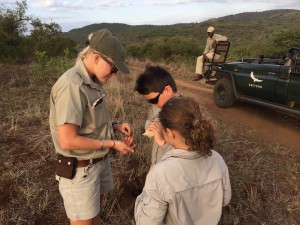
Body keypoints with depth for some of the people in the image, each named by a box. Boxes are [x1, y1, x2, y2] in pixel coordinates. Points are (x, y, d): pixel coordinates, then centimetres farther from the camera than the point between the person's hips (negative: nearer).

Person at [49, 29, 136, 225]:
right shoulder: (72, 86, -26)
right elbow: (68, 141, -27)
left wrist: (115, 126, -4)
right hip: (80, 169, -8)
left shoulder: (92, 82, 1)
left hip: (100, 161, 8)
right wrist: (112, 144, -20)